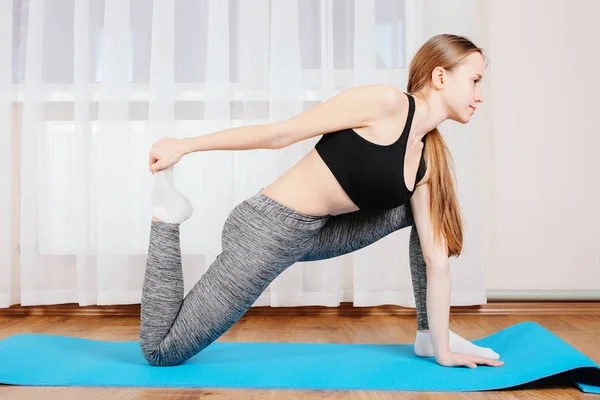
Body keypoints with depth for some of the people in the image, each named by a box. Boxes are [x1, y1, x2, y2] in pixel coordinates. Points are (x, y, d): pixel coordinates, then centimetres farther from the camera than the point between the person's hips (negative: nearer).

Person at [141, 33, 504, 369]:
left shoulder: (428, 163, 5)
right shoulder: (386, 102, -17)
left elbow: (437, 259, 5)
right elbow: (278, 135, -15)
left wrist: (443, 349, 6)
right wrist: (184, 146, -10)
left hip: (316, 234, 8)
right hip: (265, 229, -8)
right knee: (162, 351, -1)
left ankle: (429, 335, 16)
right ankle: (167, 213, 8)